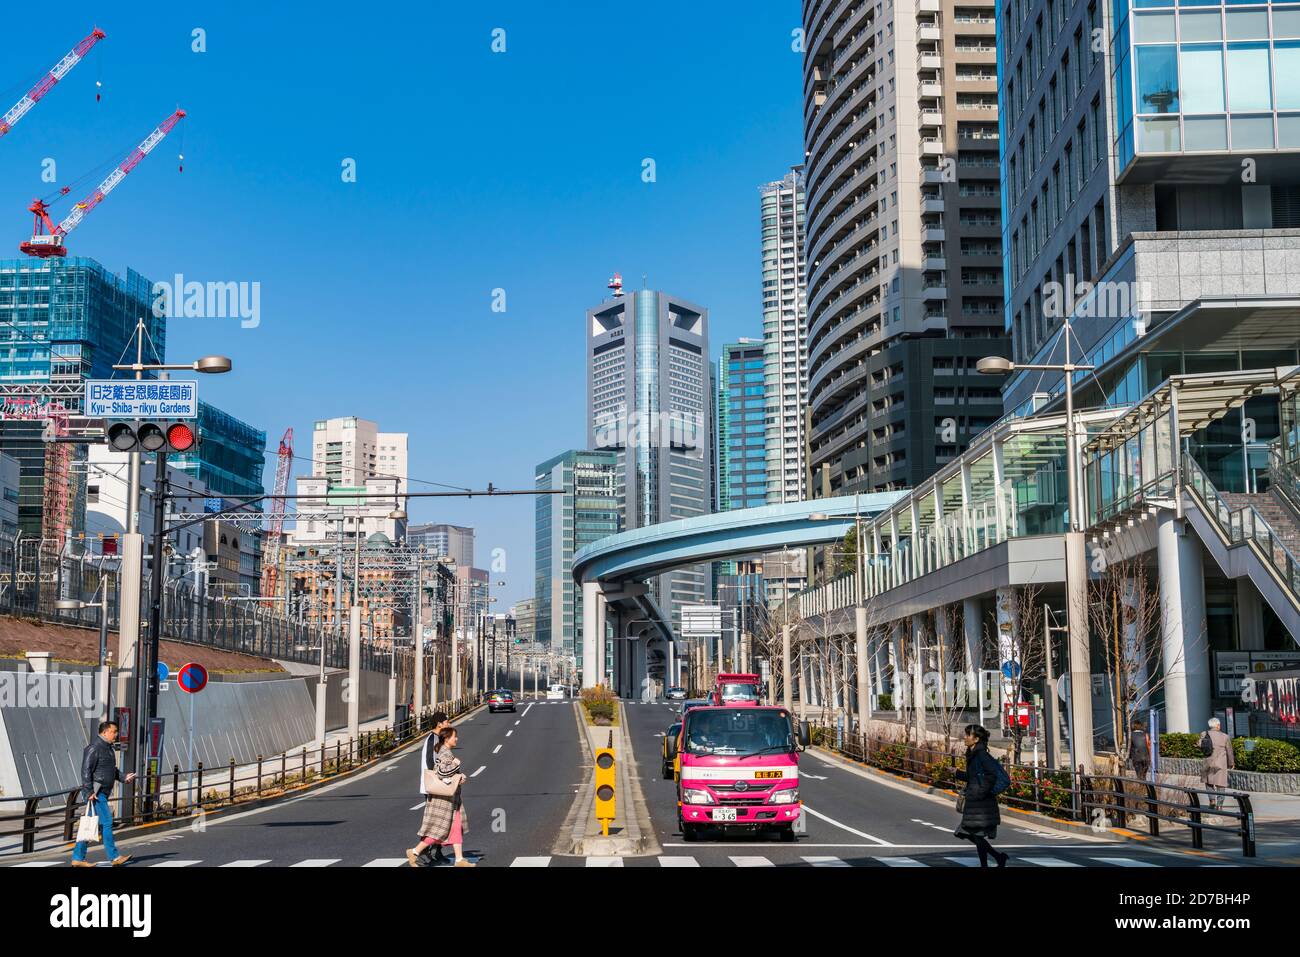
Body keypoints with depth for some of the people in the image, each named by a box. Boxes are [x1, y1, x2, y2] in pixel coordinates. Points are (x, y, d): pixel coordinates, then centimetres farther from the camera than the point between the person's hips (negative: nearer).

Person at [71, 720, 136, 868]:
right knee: (106, 822, -9)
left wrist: (124, 778, 10)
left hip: (102, 793, 10)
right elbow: (86, 771, -18)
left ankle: (78, 858, 14)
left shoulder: (107, 747, 17)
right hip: (94, 793, -10)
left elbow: (112, 770, 26)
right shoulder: (94, 748, -14)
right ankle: (114, 857, -7)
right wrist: (89, 792, -22)